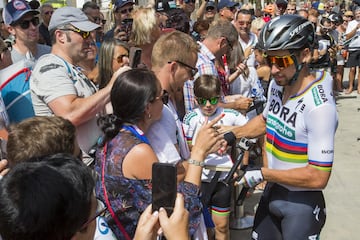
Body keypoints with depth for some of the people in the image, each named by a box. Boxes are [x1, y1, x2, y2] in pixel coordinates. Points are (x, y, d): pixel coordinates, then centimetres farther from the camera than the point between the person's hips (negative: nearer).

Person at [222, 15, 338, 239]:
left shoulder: (320, 106, -27)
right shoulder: (276, 85, -5)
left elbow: (318, 177, -26)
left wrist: (262, 174, -21)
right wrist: (233, 133, 1)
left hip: (301, 203, -7)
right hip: (272, 191, 7)